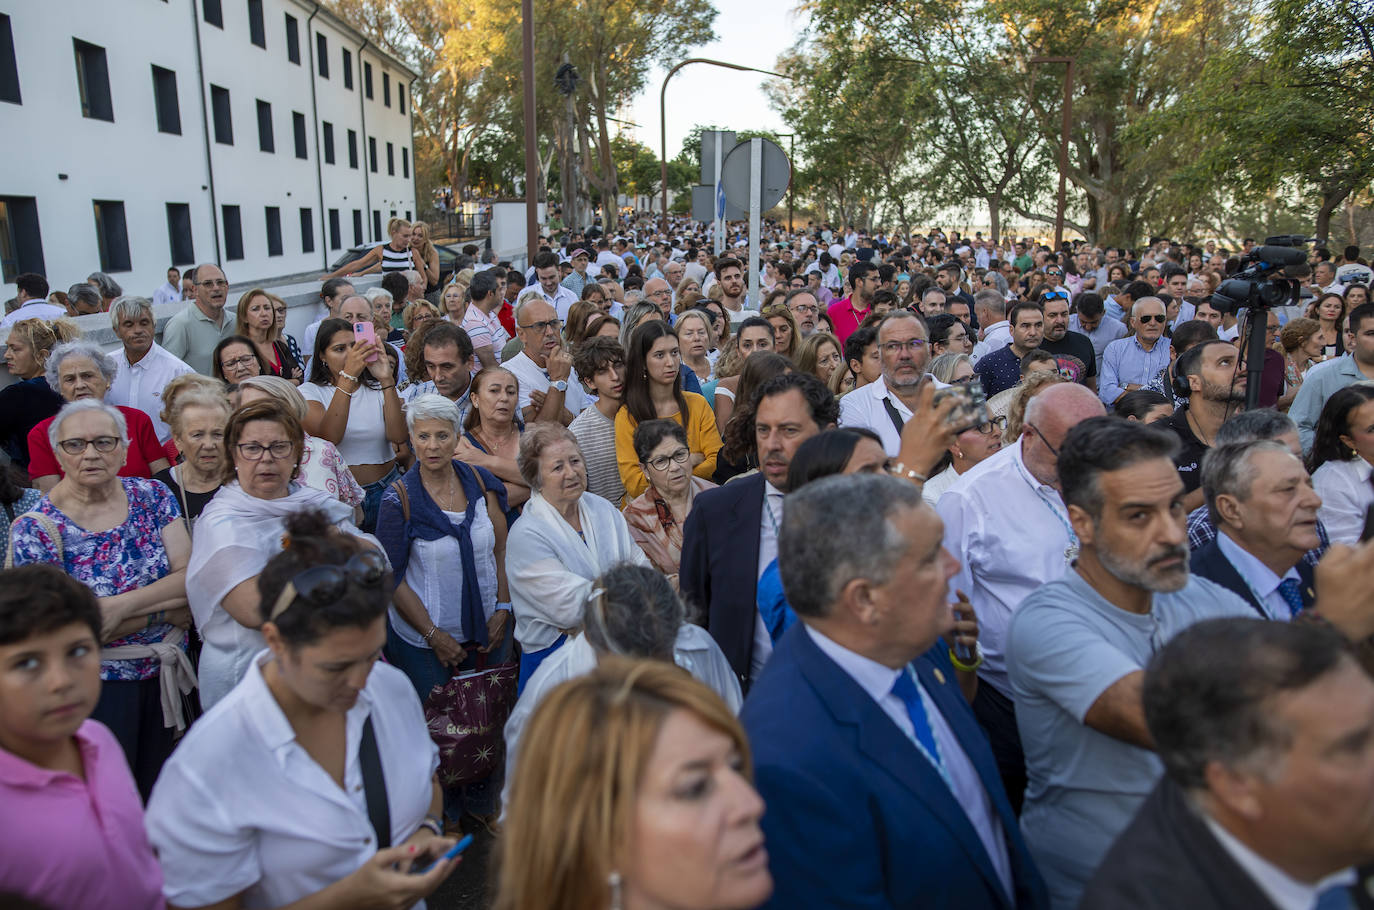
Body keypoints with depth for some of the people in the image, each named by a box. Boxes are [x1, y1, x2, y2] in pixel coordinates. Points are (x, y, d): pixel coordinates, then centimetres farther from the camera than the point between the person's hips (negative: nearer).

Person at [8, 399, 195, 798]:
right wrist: (167, 607, -16)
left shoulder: (152, 496, -2)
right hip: (96, 690, -3)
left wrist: (119, 606, -24)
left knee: (161, 793, 17)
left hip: (165, 676, 3)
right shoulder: (36, 529, -12)